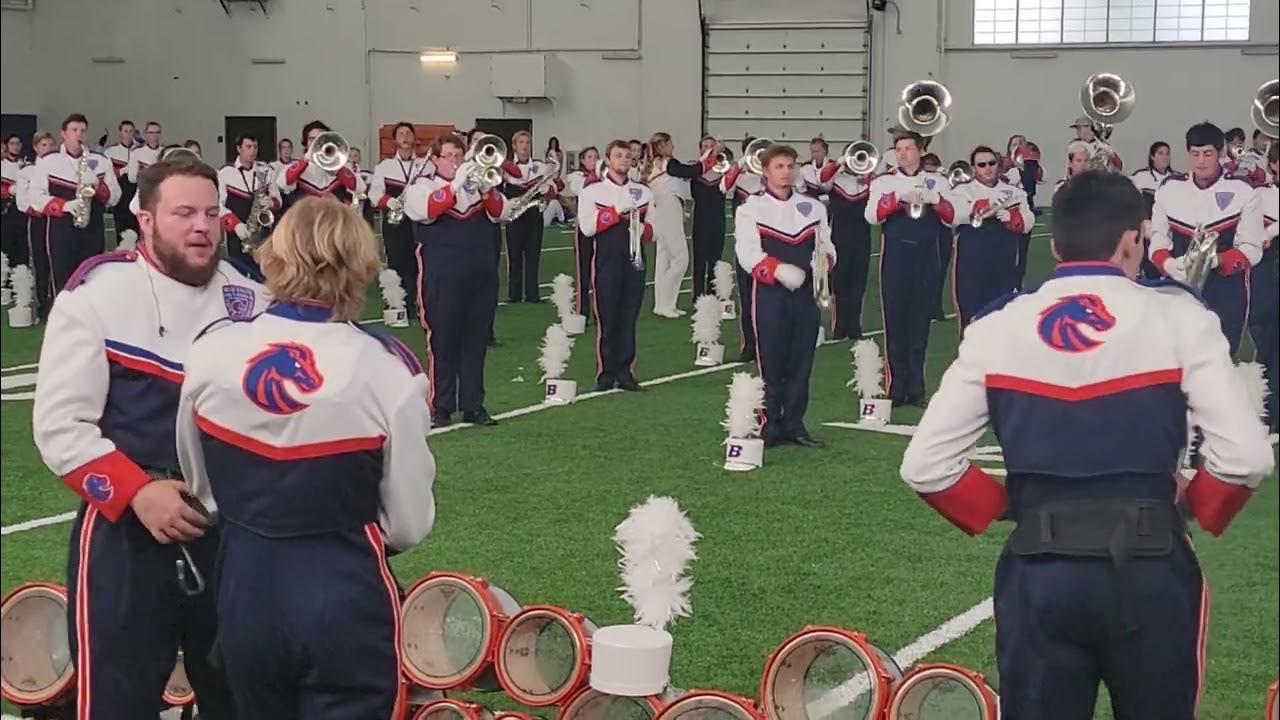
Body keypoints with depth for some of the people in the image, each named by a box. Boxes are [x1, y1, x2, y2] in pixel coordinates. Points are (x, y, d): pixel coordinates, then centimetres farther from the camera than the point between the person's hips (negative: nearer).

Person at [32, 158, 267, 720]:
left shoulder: (248, 299, 3)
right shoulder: (96, 294, -10)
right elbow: (60, 425, -12)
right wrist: (136, 492, -20)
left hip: (231, 530, 4)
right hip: (126, 534, -4)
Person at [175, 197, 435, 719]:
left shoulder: (211, 351, -8)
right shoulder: (388, 369, -17)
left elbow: (200, 486, 7)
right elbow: (410, 524, -8)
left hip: (244, 594, 4)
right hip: (345, 600, -3)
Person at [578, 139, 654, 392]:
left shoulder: (643, 192, 11)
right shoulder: (592, 191, 1)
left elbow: (654, 230, 10)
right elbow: (586, 228, -11)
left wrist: (643, 228, -13)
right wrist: (617, 211, -15)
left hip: (635, 261, 3)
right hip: (607, 262, -3)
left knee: (629, 319, 6)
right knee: (607, 319, 0)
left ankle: (625, 371, 12)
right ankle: (606, 373, 7)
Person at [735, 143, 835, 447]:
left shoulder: (812, 208, 14)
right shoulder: (750, 209, 0)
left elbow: (826, 246, 14)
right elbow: (748, 254, -11)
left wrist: (825, 260, -10)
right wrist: (780, 271, -25)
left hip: (805, 294, 4)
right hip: (770, 295, -4)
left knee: (801, 363, 7)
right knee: (771, 363, -1)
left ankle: (794, 424, 15)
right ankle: (770, 425, 8)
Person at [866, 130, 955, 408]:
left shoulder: (937, 181, 9)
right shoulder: (884, 181, 3)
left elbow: (953, 217, 2)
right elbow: (872, 215, -11)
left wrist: (935, 200, -16)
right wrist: (899, 197, -22)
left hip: (927, 258, 2)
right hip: (895, 257, -2)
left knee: (920, 321, 6)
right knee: (895, 321, 0)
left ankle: (916, 388, 13)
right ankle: (896, 387, 6)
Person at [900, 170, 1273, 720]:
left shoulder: (996, 328, 0)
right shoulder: (1177, 317, -5)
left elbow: (924, 466, -3)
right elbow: (1245, 456, -12)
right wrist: (1198, 509, 7)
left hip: (1037, 574, 1)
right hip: (1150, 571, -1)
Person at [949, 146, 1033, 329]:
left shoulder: (1013, 192, 12)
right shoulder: (962, 191, 2)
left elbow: (1028, 222, 5)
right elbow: (952, 214, -18)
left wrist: (1012, 217, -17)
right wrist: (987, 204, -28)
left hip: (1004, 267, 3)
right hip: (972, 267, -3)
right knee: (972, 316, -1)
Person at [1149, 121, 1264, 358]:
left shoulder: (1243, 193, -4)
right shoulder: (1168, 190, 4)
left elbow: (1251, 250, -8)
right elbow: (1157, 241, 5)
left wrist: (1214, 260, -26)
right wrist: (1168, 264, -18)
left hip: (1226, 294, -2)